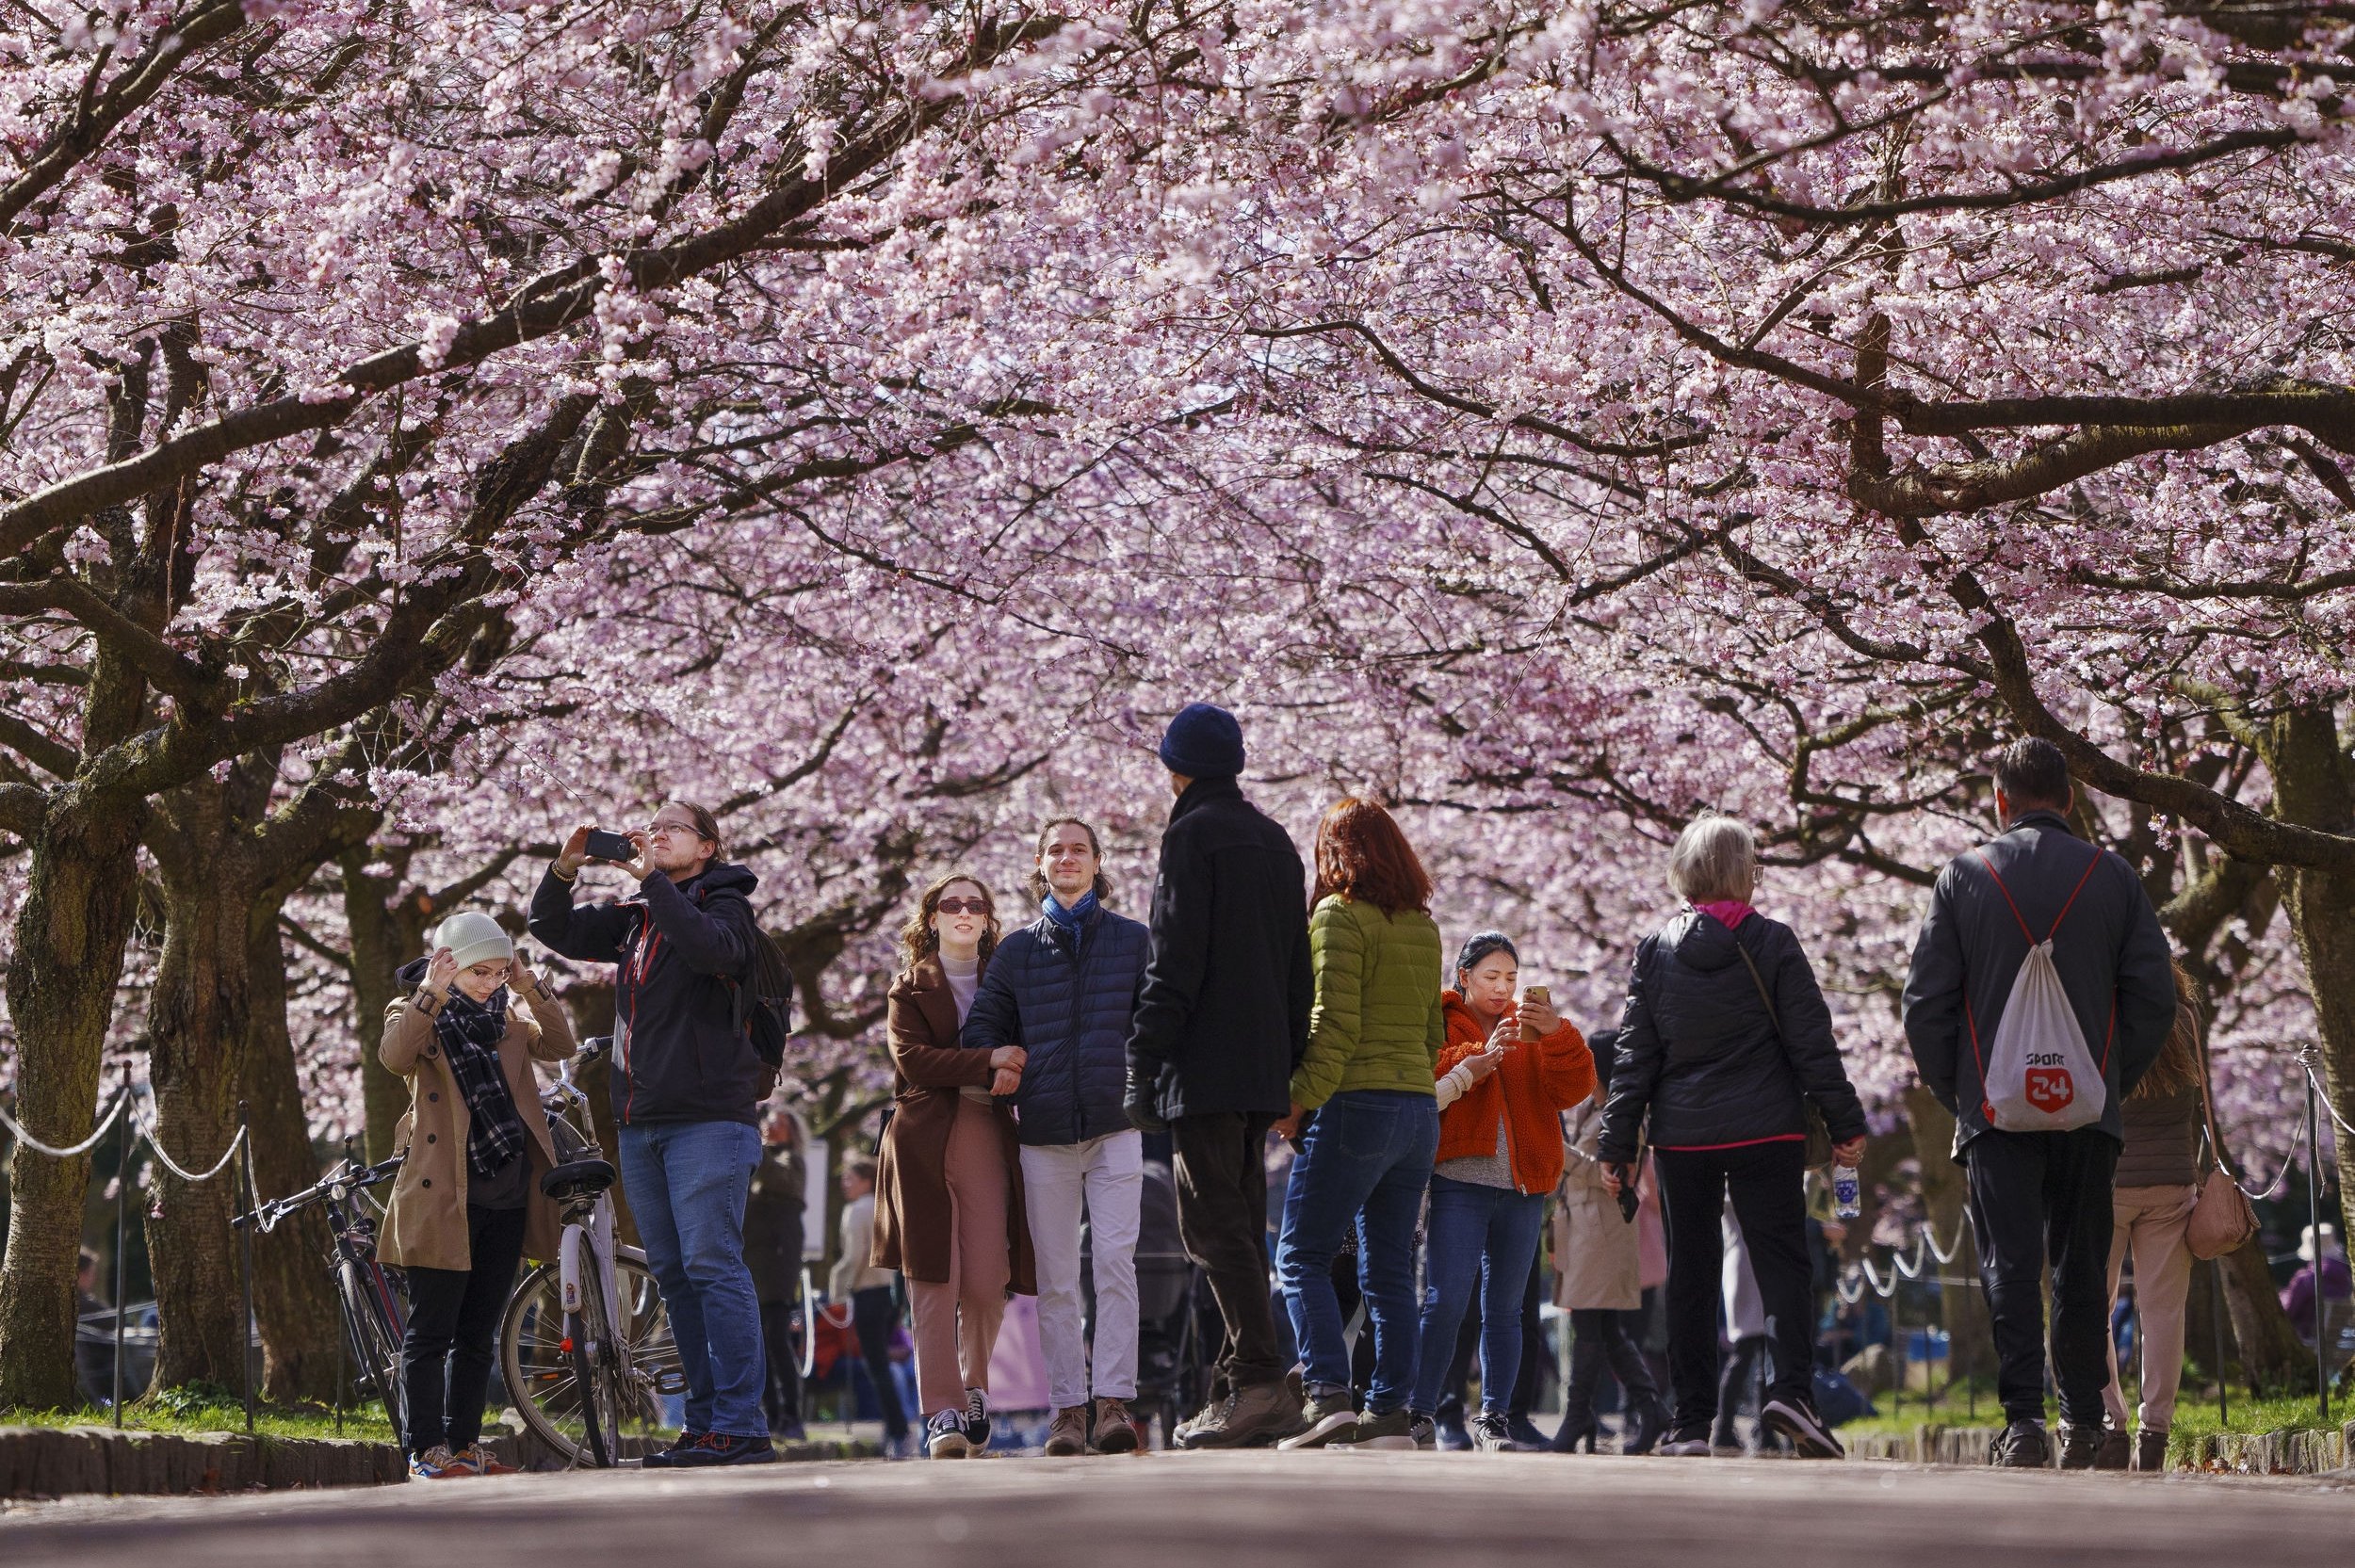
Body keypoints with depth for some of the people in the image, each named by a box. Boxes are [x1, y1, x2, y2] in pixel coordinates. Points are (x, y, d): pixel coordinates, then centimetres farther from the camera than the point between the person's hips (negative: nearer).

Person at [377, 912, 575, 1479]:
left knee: (478, 1332, 10)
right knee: (431, 1331, -3)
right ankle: (426, 1450, -1)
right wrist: (431, 996, -33)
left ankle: (464, 1444, 16)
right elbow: (395, 1056, -22)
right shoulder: (417, 1015, 0)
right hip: (443, 1195, -5)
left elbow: (559, 1045, -1)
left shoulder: (508, 1015, 14)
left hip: (506, 1196, 5)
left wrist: (530, 987, -12)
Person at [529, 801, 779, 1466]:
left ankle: (740, 1427, -14)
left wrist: (651, 878, -20)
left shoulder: (726, 905, 0)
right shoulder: (634, 916, 19)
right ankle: (704, 1423, 10)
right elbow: (554, 929, 18)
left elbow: (711, 947, -22)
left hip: (708, 1117, -7)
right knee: (673, 1276, 7)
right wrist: (566, 866, 2)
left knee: (712, 1266, -12)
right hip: (640, 1122, 7)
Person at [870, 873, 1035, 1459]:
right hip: (925, 1142, -1)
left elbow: (1025, 1054, 11)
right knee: (934, 1281, -9)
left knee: (987, 1283, -6)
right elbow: (911, 1059, -5)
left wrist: (1013, 1076, -13)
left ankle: (974, 1389, 17)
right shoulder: (910, 988, 11)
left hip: (989, 1140, 1)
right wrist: (988, 1062, -15)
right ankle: (942, 1412, -8)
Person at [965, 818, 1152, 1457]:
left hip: (1115, 1123, -2)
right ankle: (1067, 1408, 5)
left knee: (1115, 1260, -13)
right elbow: (982, 1028, 15)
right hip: (1044, 1133, 2)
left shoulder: (1133, 941, 9)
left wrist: (1140, 1082, -7)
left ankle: (1114, 1402, -14)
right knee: (1055, 1278, 2)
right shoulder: (1018, 949, 13)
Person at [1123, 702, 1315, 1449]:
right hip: (1264, 1070, 8)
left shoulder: (1191, 835, -6)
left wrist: (1143, 1066, -13)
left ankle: (1262, 1383, -20)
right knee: (1238, 1226, 10)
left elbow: (1174, 962, -14)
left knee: (1213, 1225, -10)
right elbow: (1298, 971, 19)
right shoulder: (1276, 841, 18)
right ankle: (1236, 1387, 9)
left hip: (1205, 1071, -8)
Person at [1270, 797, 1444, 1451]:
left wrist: (1300, 1101, -13)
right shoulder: (1425, 928, 14)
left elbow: (1334, 1026, -15)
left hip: (1356, 1104, -7)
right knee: (1390, 1268, 9)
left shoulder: (1338, 916, -8)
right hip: (1420, 1108, 7)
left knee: (1302, 1256, -2)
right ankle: (1390, 1413, 6)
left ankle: (1328, 1393, -15)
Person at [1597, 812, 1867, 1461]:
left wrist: (1617, 1144, 7)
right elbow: (1811, 1043, -3)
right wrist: (1845, 1123, 3)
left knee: (1691, 1273, 7)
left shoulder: (1654, 951, 4)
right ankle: (1790, 1386, -21)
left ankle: (1692, 1420, 5)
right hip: (1766, 1133, -2)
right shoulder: (1772, 943, -3)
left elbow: (1635, 1056, 4)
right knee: (1781, 1259, 0)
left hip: (1682, 1136, 2)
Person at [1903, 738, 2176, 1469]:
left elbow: (1925, 1002, -1)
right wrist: (2113, 1081, 11)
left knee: (2010, 1265, -4)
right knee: (2080, 1268, 11)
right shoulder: (2114, 877, 3)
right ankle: (2083, 1422, 15)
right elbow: (2155, 997, 1)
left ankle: (2023, 1418, -16)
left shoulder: (1963, 876, 0)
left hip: (1995, 1108, -1)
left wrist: (1954, 1092, 8)